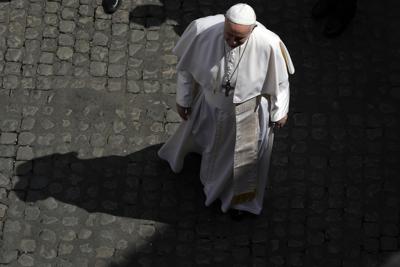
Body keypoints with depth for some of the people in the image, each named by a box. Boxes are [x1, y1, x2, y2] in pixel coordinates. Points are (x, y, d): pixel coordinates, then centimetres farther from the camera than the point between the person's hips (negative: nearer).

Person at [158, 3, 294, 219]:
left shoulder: (268, 44, -37)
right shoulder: (202, 30, -32)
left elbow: (280, 80, -16)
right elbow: (186, 65, -12)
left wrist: (280, 111, -2)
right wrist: (183, 99, 0)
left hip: (247, 111, -1)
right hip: (210, 103, 1)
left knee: (243, 157, 24)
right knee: (198, 132, 33)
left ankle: (239, 197, 54)